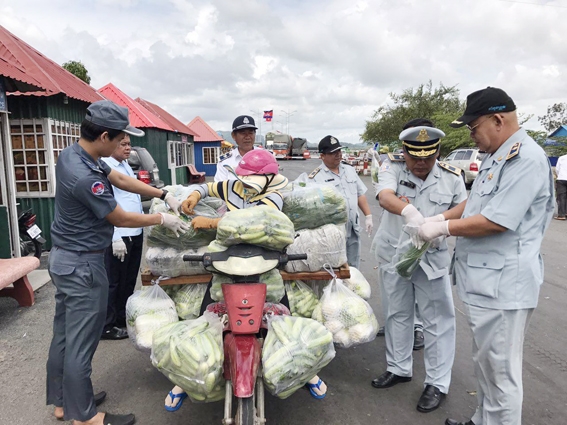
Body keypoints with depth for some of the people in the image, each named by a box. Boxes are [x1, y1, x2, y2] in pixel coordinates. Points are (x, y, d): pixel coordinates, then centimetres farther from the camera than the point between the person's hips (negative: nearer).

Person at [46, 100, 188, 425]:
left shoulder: (73, 154, 1)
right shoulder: (85, 177, -29)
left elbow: (121, 180, 10)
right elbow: (122, 219, -16)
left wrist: (165, 195, 7)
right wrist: (163, 219, -2)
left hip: (65, 258, 10)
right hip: (83, 264, -10)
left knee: (64, 336, 19)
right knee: (81, 343, 4)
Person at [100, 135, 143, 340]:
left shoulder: (126, 165, 14)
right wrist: (116, 238, -21)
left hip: (136, 232, 9)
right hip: (119, 235, -9)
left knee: (129, 279, 19)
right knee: (113, 282, 3)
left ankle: (123, 318, 34)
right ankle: (107, 326, 17)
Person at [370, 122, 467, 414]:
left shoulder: (451, 176, -7)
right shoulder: (392, 167, -10)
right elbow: (385, 197, -29)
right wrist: (409, 211, -50)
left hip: (432, 258, -1)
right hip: (394, 254, 1)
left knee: (438, 320, 3)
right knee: (397, 314, 16)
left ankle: (437, 383, 21)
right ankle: (398, 368, 36)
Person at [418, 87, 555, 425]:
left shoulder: (525, 159, -19)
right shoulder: (497, 156, 13)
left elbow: (496, 221, -24)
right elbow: (476, 201, 21)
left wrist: (443, 228, -14)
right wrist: (440, 217, 8)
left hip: (503, 284, -10)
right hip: (487, 280, 10)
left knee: (501, 372, 5)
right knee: (486, 364, 23)